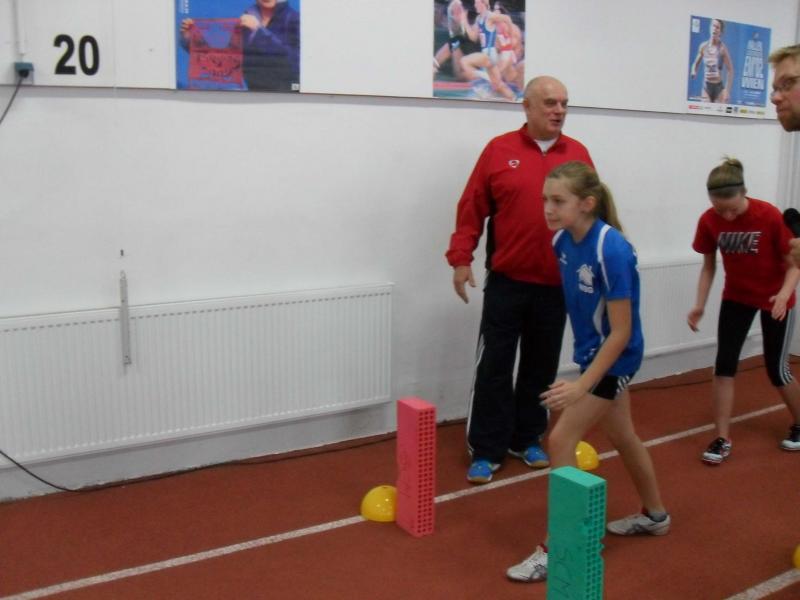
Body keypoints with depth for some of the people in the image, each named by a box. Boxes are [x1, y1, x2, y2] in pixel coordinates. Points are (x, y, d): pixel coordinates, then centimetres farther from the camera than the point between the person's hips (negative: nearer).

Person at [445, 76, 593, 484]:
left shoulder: (578, 154, 6)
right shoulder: (499, 150, -2)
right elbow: (471, 209, -3)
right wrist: (461, 257, -9)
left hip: (556, 283, 3)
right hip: (506, 281, -2)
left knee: (541, 366, 12)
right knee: (494, 366, 2)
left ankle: (527, 439, 28)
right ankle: (486, 450, 12)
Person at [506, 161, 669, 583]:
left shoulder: (612, 251, -29)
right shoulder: (562, 240, -7)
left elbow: (621, 332, -25)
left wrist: (582, 386, -27)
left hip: (614, 358, -8)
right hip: (594, 352, 8)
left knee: (560, 441, -10)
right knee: (623, 437, 23)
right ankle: (655, 515, 45)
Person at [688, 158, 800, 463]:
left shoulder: (770, 216, -26)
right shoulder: (708, 221, -16)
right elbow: (708, 266, -3)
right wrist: (700, 305, -12)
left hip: (774, 298, -3)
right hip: (736, 297, 3)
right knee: (724, 365, -6)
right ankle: (722, 439, 4)